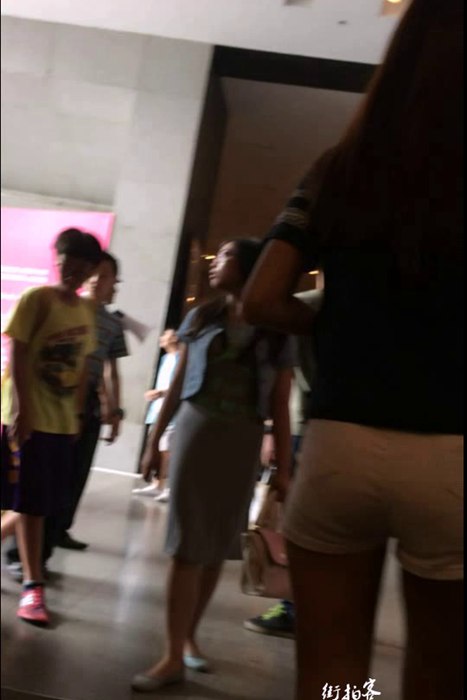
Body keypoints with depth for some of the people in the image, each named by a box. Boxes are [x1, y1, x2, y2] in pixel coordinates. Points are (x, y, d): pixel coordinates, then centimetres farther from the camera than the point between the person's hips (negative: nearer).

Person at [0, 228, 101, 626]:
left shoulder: (86, 311, 10)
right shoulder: (36, 299, -8)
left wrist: (77, 414, 10)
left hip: (63, 421, 6)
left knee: (41, 503, 9)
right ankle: (33, 585, 15)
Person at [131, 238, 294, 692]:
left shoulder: (275, 333, 3)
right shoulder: (202, 317, 7)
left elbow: (279, 407, 1)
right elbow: (177, 384, 8)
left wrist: (283, 468, -2)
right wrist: (154, 441, 6)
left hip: (243, 441, 0)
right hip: (196, 430, 0)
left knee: (217, 546, 7)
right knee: (188, 544, -2)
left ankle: (188, 636, 24)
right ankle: (174, 655, 1)